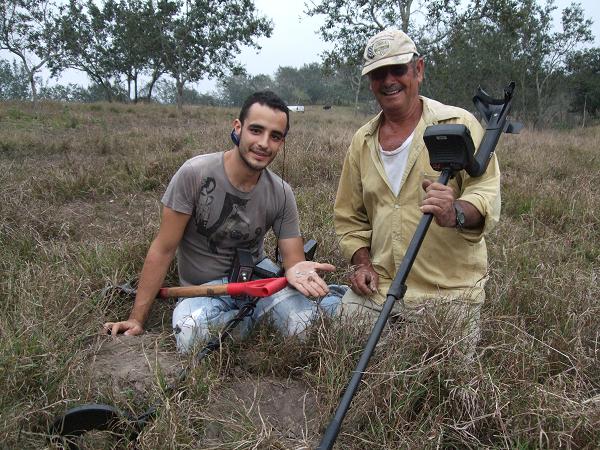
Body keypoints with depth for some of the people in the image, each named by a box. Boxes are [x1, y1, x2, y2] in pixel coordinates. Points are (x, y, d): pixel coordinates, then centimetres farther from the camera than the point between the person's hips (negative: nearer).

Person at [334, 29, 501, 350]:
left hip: (448, 293, -3)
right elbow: (349, 215, 15)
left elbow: (487, 195, -15)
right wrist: (362, 263, 1)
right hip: (377, 287, 4)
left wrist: (456, 213, -37)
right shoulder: (362, 142, 8)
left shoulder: (459, 125, -5)